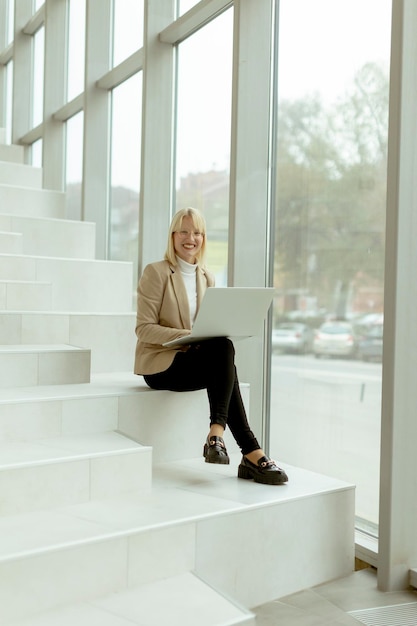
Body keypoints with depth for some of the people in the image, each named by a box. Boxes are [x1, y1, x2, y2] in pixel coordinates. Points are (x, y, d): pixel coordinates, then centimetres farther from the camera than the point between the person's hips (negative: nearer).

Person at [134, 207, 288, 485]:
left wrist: (217, 332, -8)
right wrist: (188, 336, -25)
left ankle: (217, 432, -36)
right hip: (160, 363, -5)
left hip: (198, 357, 5)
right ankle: (251, 452, -34)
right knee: (223, 349, -31)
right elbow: (144, 329, -11)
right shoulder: (156, 272, -4)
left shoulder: (207, 278, 14)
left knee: (223, 347, -31)